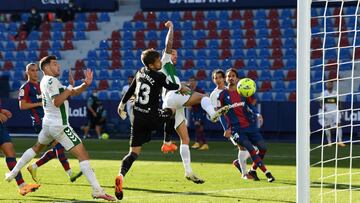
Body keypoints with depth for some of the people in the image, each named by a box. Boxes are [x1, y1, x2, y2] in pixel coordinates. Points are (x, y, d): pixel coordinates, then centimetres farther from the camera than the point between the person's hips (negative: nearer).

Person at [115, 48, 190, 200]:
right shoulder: (159, 77, -12)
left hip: (137, 117, 6)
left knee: (134, 152, 3)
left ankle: (121, 175, -20)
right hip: (152, 118, -6)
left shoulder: (140, 73, 7)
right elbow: (170, 86, 8)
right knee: (171, 110, 25)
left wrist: (122, 103, 33)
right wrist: (182, 88, 30)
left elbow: (131, 90, 17)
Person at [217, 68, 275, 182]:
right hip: (236, 129, -4)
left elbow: (250, 105, 17)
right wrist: (227, 129, -9)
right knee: (251, 149, -19)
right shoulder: (223, 95, 1)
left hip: (250, 125, 4)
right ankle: (267, 173, -16)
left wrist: (257, 114, -3)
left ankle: (253, 170, 18)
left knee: (263, 148, -2)